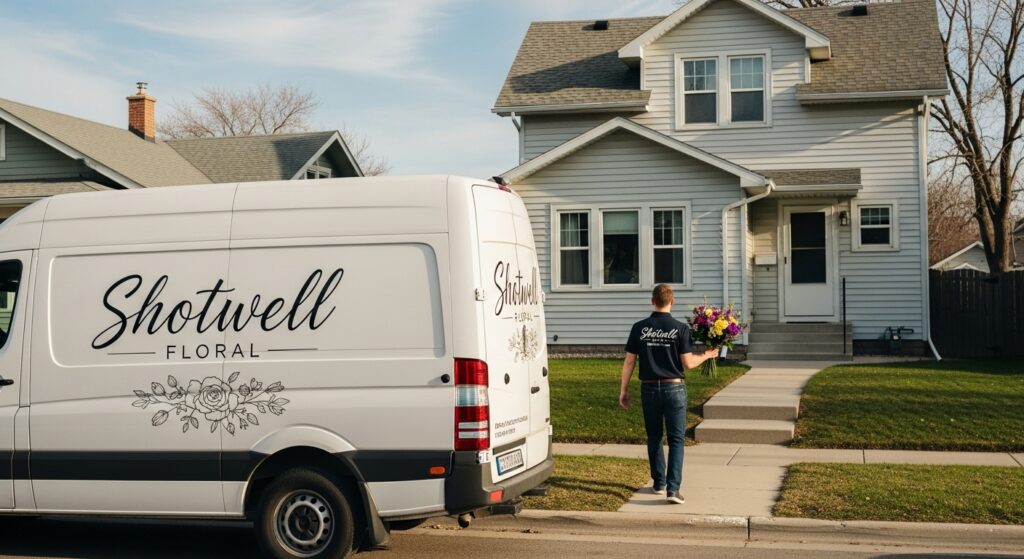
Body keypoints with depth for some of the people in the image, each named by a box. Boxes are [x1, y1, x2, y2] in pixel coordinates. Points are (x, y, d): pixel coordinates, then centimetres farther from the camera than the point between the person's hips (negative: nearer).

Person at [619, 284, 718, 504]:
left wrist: (624, 390, 8)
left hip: (649, 389, 2)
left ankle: (659, 482, 27)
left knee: (654, 437, 17)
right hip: (674, 388, -2)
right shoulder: (680, 328, -7)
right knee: (676, 439, 1)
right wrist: (707, 355, 11)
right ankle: (673, 488, -10)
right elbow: (688, 363, -8)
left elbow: (629, 361, -1)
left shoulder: (639, 328, -2)